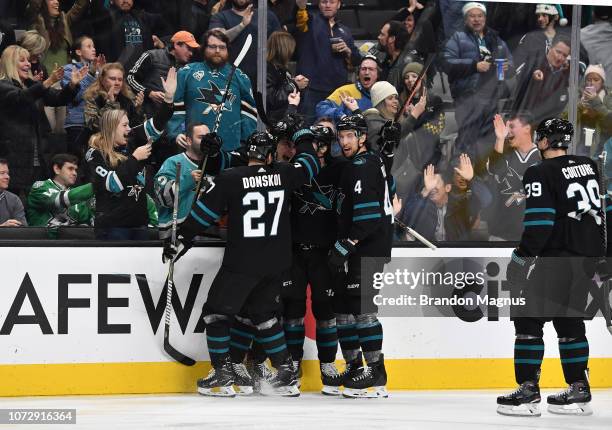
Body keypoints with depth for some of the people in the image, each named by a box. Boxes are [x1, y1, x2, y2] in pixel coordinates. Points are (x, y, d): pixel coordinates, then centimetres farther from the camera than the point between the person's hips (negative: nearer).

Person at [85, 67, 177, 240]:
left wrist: (168, 97, -7)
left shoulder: (130, 143, 9)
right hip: (113, 226, -7)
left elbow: (156, 125, 5)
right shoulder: (96, 154, -7)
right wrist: (134, 159, -15)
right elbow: (112, 184, -19)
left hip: (138, 223, 7)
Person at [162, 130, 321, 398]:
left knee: (217, 312, 7)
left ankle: (222, 375, 2)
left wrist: (181, 240, 2)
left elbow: (203, 214, -7)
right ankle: (286, 374, 16)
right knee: (262, 314, 19)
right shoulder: (283, 175, -1)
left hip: (241, 262, -5)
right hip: (275, 263, 5)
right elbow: (309, 165, 18)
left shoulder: (230, 179, -10)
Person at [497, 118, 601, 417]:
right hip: (588, 257, 8)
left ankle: (528, 391, -7)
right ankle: (579, 391, 13)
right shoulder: (589, 167, 11)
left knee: (529, 319, -3)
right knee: (569, 321, 15)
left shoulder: (540, 174, -13)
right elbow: (601, 211, 19)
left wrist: (521, 257, -14)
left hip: (556, 259, -8)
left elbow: (539, 224, -18)